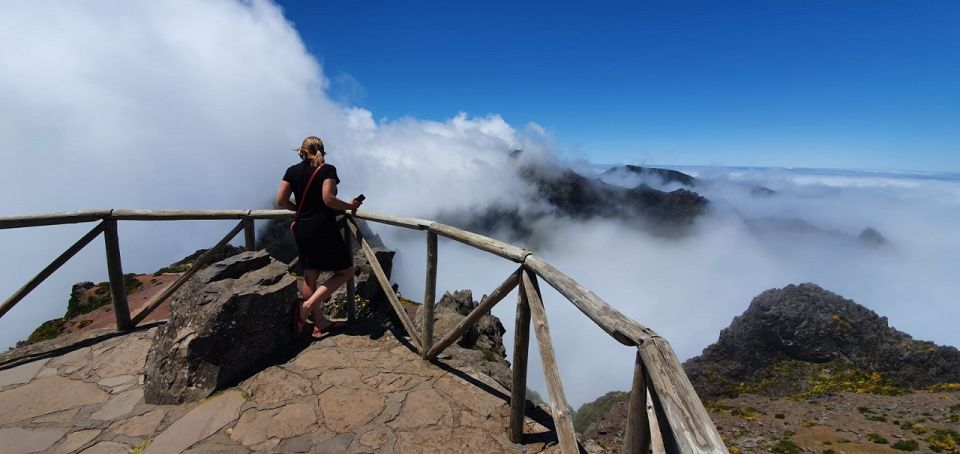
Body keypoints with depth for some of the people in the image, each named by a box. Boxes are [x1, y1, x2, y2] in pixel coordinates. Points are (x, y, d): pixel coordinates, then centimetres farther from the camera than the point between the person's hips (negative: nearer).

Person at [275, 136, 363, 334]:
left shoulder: (292, 171, 7)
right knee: (346, 272, 7)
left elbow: (280, 201, 4)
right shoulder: (327, 170, -8)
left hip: (302, 230, 7)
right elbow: (328, 199, -19)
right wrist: (349, 206, -4)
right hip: (324, 229, -6)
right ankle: (308, 306, -6)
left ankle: (319, 322, 20)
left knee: (309, 276, 13)